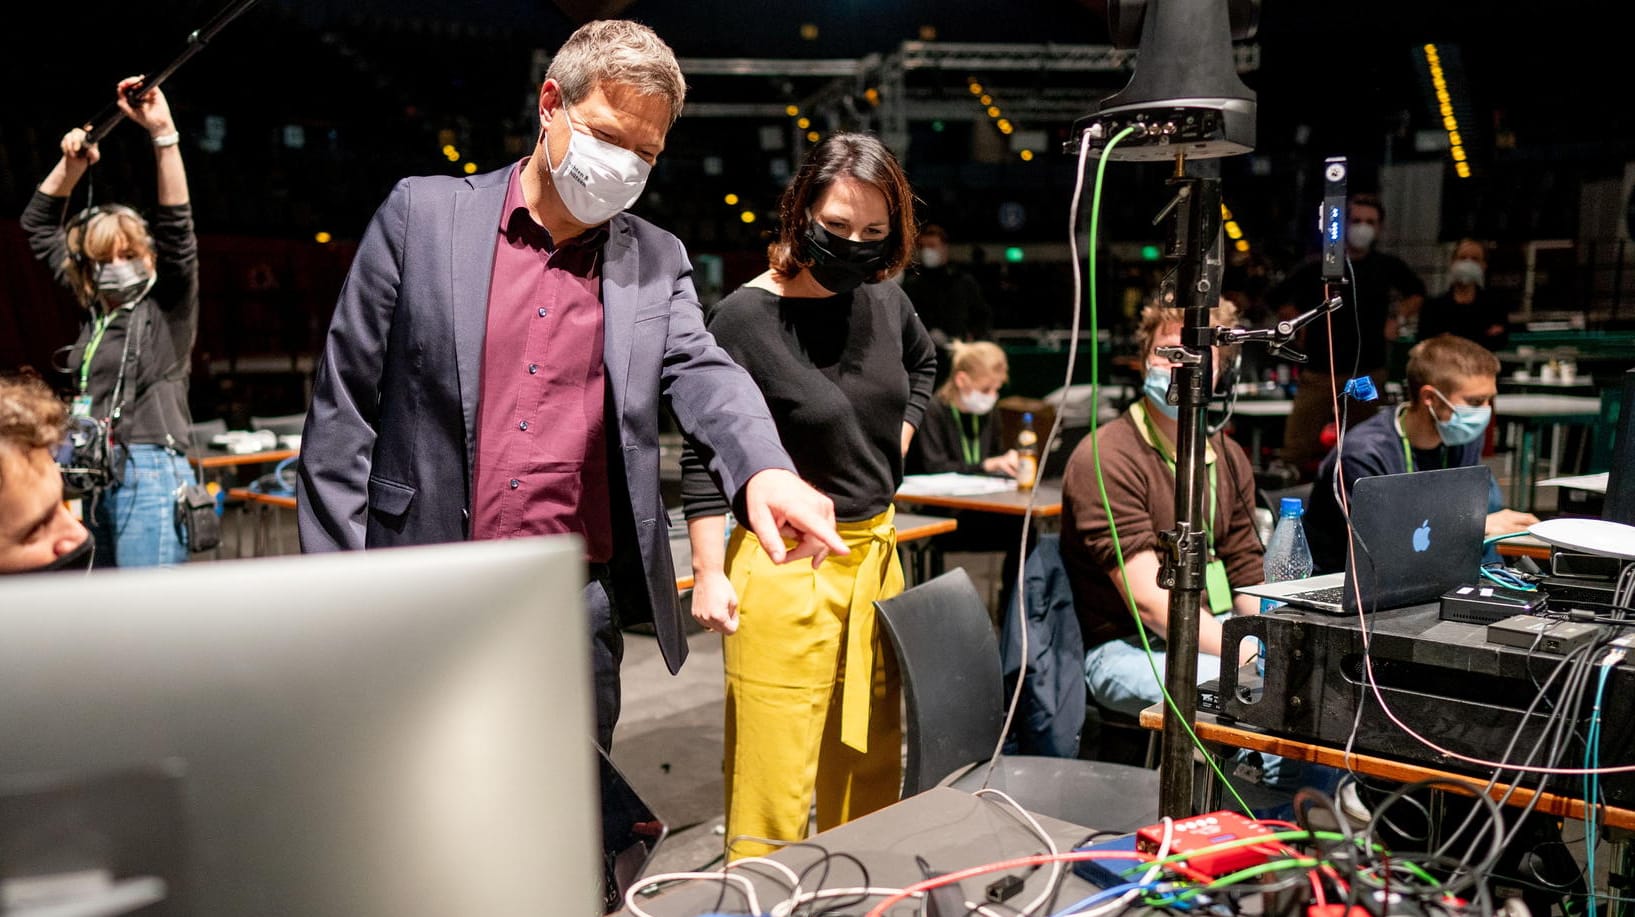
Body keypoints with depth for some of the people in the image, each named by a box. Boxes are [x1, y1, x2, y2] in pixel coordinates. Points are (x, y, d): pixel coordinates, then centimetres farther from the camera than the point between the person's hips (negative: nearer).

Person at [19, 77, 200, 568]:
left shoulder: (168, 305, -1)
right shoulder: (94, 307, 14)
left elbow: (176, 225, -16)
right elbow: (38, 224, 26)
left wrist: (163, 133, -23)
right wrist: (71, 165, 15)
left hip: (149, 473, -7)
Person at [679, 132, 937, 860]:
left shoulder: (884, 301, 4)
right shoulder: (747, 317, -14)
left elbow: (923, 362, 27)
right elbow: (702, 453, -11)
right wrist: (710, 573, -14)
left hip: (876, 553, 7)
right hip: (786, 563, -7)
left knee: (871, 766, 18)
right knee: (774, 778, -1)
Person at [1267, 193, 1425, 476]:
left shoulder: (1388, 266, 6)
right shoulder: (1318, 268, -2)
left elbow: (1417, 293, 25)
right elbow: (1278, 298, 9)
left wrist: (1395, 318, 10)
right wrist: (1303, 325, 1)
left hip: (1367, 372, 3)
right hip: (1320, 371, -2)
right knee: (1296, 449, -8)